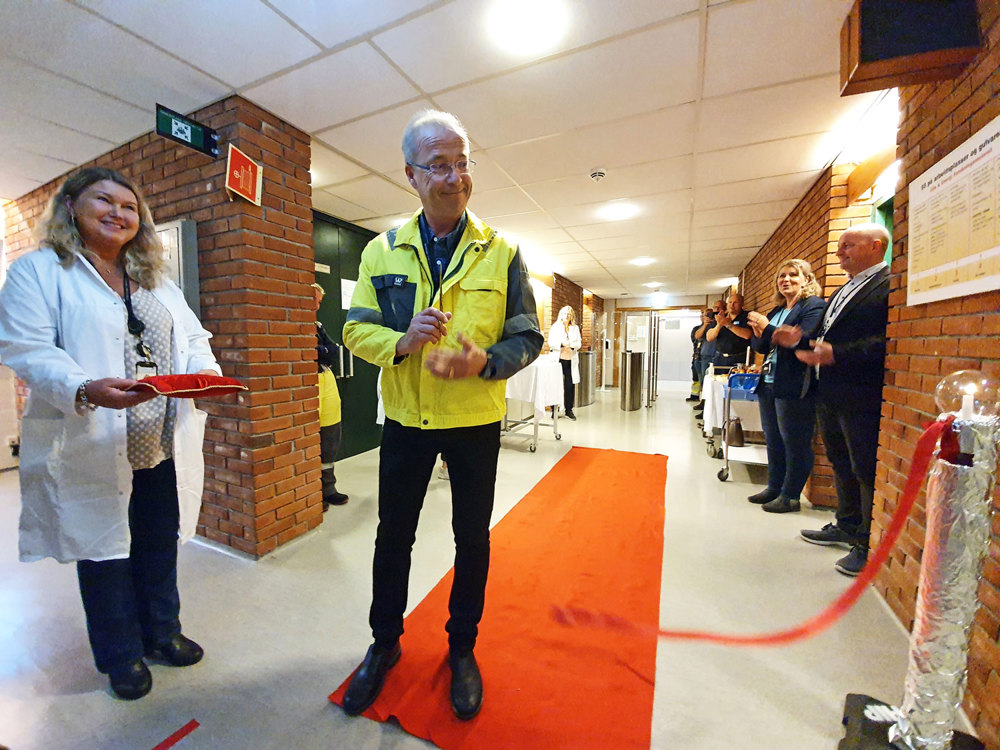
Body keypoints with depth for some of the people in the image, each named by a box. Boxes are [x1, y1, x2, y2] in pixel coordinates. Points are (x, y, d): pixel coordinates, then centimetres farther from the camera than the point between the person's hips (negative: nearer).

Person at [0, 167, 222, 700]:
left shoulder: (158, 282, 15)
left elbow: (193, 338, 9)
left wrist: (206, 372, -12)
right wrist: (86, 391, -30)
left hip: (164, 449, 5)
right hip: (91, 450, -4)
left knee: (160, 548, 16)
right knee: (103, 551, 10)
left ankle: (162, 632, 37)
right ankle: (121, 656, 32)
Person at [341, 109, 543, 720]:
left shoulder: (501, 252, -2)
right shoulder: (383, 250, 2)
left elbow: (529, 336, -2)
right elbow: (356, 329, 1)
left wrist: (485, 360, -23)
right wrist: (401, 340, -20)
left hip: (476, 421, -1)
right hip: (405, 419, 2)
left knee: (473, 538, 14)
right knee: (393, 534, 16)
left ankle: (463, 648, 41)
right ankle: (385, 643, 43)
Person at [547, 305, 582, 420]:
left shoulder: (575, 328, 15)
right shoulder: (555, 327, 7)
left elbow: (579, 343, 8)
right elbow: (551, 342, -2)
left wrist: (572, 345, -14)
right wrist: (561, 344, -19)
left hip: (571, 360, 2)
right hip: (558, 359, -2)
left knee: (570, 385, 2)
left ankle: (569, 410, 11)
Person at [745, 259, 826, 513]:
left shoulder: (814, 306, -6)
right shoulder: (776, 311, 18)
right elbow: (760, 346, 16)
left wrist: (768, 329, -16)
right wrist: (759, 334, -5)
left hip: (794, 388, -8)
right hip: (768, 385, 8)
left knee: (795, 444, 2)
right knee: (773, 442, 15)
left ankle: (790, 496, 12)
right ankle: (774, 487, 27)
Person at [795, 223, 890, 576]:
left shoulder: (890, 284, -11)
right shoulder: (842, 291, 19)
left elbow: (890, 340, -22)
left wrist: (837, 354, -26)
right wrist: (802, 341, 6)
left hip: (863, 397, -9)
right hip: (830, 395, 10)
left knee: (867, 470, 2)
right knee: (842, 464, 19)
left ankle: (870, 545, 16)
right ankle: (847, 526, 35)